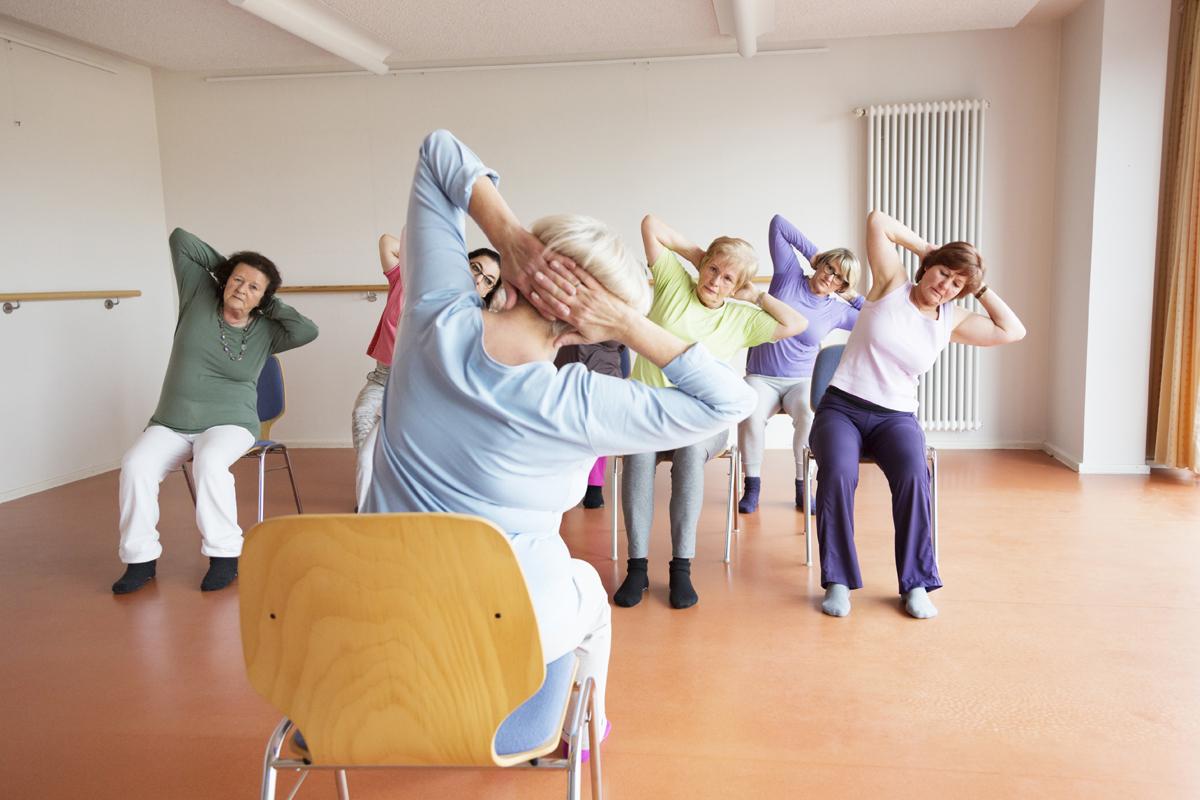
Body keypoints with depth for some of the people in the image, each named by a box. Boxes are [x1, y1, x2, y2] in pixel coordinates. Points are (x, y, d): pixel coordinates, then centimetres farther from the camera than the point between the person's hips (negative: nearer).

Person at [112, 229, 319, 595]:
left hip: (229, 423, -2)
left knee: (210, 462, -35)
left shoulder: (265, 331, 0)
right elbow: (180, 239, 5)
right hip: (171, 424, 2)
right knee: (135, 465, -26)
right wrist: (223, 263, 8)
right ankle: (140, 557, -12)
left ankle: (224, 554, -23)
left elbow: (308, 330, -19)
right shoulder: (200, 296, 2)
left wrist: (271, 304, -6)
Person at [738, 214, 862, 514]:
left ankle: (803, 487, -15)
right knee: (751, 413, -34)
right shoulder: (789, 274, 2)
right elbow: (777, 223, 2)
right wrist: (813, 253, 2)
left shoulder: (838, 311, 6)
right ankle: (752, 486, -14)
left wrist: (855, 297, 7)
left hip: (801, 382, 1)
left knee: (810, 414, -34)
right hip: (761, 378, -1)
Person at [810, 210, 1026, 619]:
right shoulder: (892, 285, 3)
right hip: (840, 407, -2)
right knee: (837, 473, -34)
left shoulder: (952, 322, 11)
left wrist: (981, 288, 10)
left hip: (896, 417, 3)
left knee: (913, 475, -31)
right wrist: (926, 249, 5)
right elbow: (878, 221, -1)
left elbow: (1014, 331, 9)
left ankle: (916, 584, -18)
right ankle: (838, 581, -21)